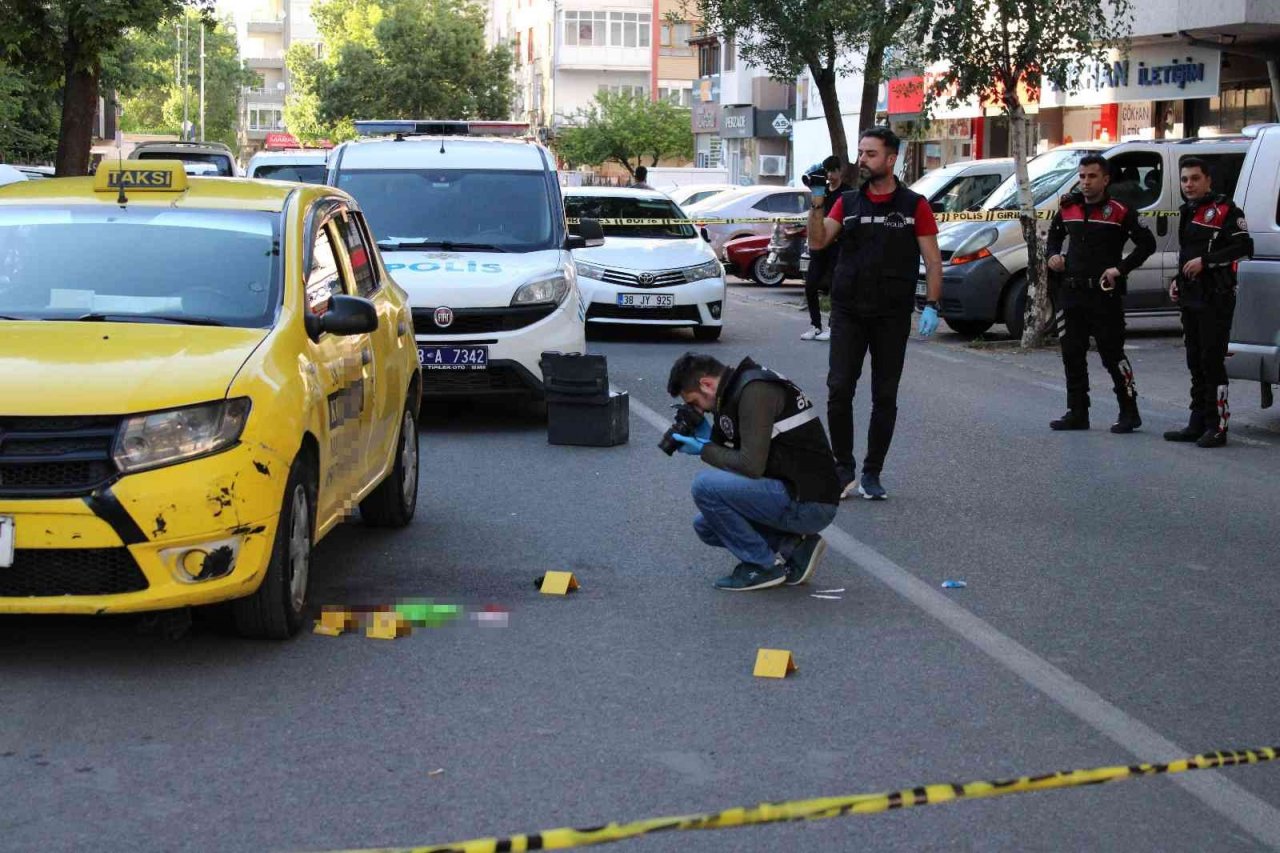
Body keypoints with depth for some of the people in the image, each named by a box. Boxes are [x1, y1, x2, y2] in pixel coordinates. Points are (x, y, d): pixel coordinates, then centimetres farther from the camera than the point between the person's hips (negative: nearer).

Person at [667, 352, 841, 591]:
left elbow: (751, 466, -22)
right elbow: (738, 460, 18)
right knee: (705, 525, 16)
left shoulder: (754, 392, -17)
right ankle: (794, 546, 8)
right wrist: (708, 438, 4)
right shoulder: (738, 390, 14)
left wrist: (704, 450, -8)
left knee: (705, 485, -17)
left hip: (808, 504, -10)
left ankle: (763, 565, -6)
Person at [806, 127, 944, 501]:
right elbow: (818, 241, -3)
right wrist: (816, 205, -17)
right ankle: (843, 470, 4)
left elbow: (932, 260, 1)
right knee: (839, 390, -7)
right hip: (848, 313, 1)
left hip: (892, 316, -1)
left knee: (885, 397, 4)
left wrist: (931, 306, -9)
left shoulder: (914, 205, 3)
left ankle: (872, 474, 13)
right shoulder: (847, 203, 9)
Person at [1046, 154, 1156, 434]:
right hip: (1074, 293, 6)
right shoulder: (1068, 208, 10)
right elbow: (1054, 235, 26)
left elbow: (1147, 243, -5)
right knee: (1072, 355, 8)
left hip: (1105, 295, -6)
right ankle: (1077, 413, 17)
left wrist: (1121, 269, -13)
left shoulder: (1119, 212, -6)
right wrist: (1053, 255, 6)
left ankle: (1129, 412, 5)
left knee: (1112, 354, -4)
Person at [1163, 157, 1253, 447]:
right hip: (1190, 299, 9)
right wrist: (1177, 281, 16)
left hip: (1216, 299, -9)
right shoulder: (1188, 213, 19)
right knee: (1195, 363, 12)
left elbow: (1244, 246, -17)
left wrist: (1205, 261, -21)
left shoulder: (1225, 210, -8)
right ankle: (1198, 424, 18)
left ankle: (1217, 427, -7)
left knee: (1212, 362, -10)